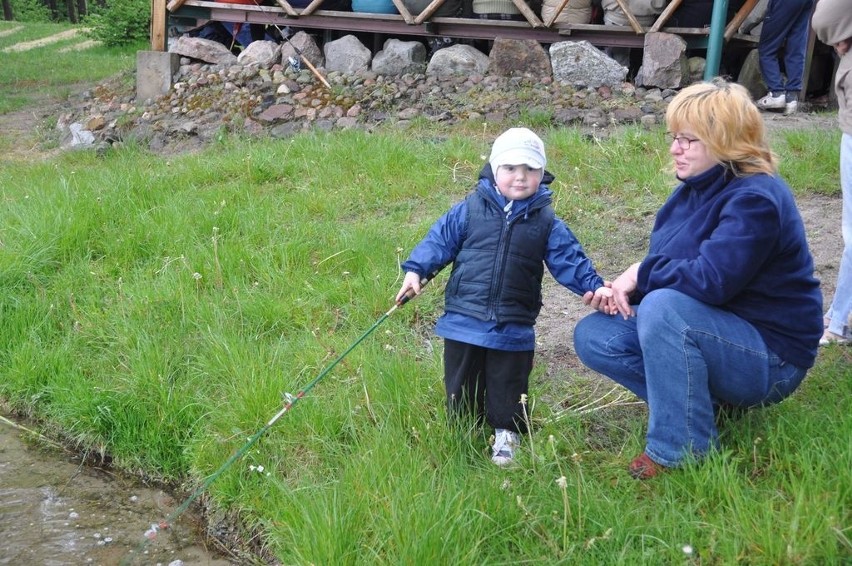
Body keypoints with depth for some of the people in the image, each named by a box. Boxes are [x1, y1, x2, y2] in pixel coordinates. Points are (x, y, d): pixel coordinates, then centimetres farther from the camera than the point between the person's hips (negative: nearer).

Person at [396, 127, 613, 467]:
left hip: (513, 330, 0)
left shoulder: (546, 223, 2)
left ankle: (506, 432, 34)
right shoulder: (469, 210, -1)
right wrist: (415, 270, -9)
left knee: (507, 391, 10)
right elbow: (440, 239, 2)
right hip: (464, 322, 0)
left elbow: (569, 259, 2)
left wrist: (593, 286, -11)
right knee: (461, 388, 13)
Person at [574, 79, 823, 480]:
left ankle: (681, 450, -19)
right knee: (593, 336, -2)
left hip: (770, 360, -9)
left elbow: (711, 280, -33)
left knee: (664, 308, -35)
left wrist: (642, 273, -18)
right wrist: (622, 288, -13)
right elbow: (663, 270, 8)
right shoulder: (695, 190, 5)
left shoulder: (755, 199, -22)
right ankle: (711, 404, 1)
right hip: (714, 330, 9)